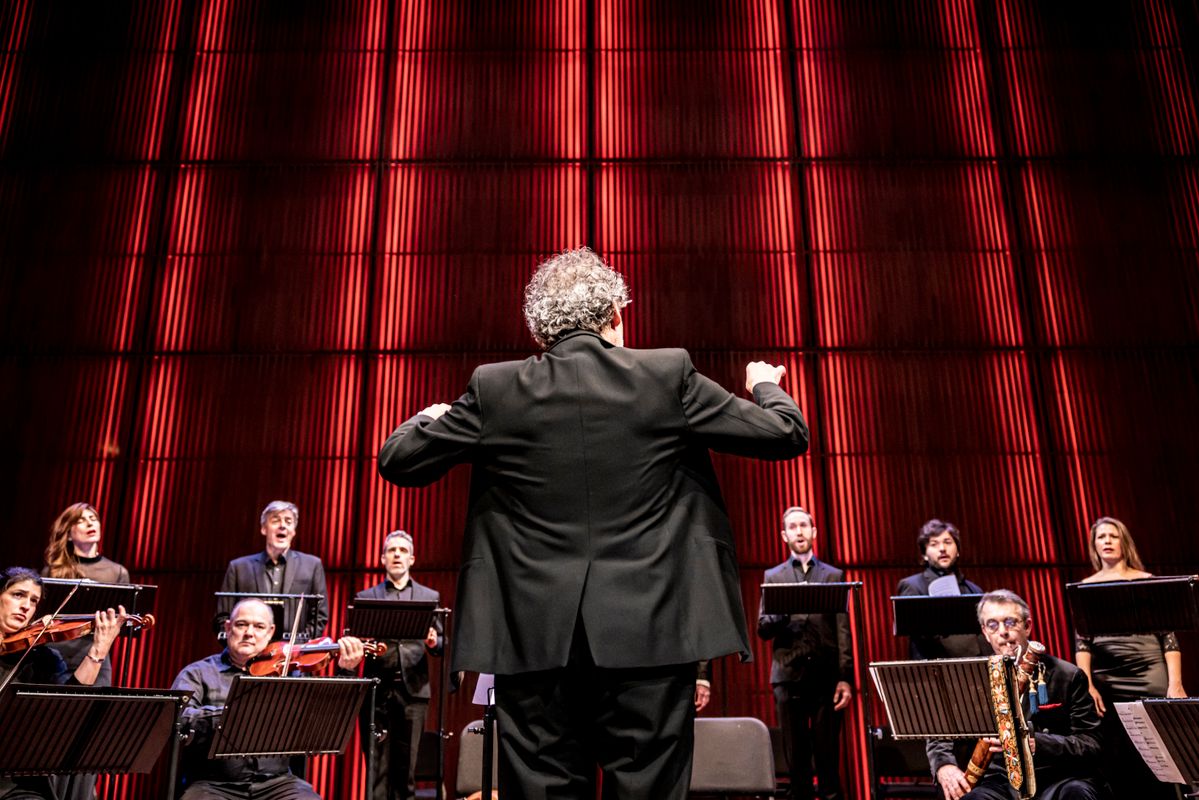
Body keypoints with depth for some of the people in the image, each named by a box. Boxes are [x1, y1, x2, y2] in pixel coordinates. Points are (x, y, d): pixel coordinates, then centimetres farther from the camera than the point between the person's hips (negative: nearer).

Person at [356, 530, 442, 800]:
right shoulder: (366, 596, 12)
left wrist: (433, 642, -14)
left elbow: (440, 645, 9)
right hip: (378, 689, 0)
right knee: (378, 765, -1)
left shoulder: (430, 597, 13)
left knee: (406, 766, 2)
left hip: (414, 689, 0)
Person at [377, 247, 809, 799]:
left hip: (535, 635, 1)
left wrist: (428, 419, 31)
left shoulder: (495, 389, 0)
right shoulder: (669, 376, -1)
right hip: (649, 630, 0)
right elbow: (787, 435, 5)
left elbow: (397, 461, 9)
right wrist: (765, 386, 27)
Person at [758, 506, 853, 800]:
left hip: (826, 677, 0)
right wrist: (784, 609, -16)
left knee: (828, 754, 0)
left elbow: (842, 631, 5)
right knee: (796, 756, 3)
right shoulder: (773, 576, 11)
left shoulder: (833, 575, 10)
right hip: (789, 677, 0)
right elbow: (763, 628, 4)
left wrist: (845, 678, -4)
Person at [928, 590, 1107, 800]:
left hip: (1057, 780, 0)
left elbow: (1091, 745, -3)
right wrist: (944, 766, -11)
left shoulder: (1067, 676, 3)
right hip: (1000, 781, 0)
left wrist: (1034, 744, -21)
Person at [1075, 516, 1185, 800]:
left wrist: (1175, 684, -7)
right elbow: (1082, 641, 4)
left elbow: (1168, 637, 2)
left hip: (1150, 679, -1)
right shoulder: (1086, 588, 9)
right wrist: (1088, 685, -6)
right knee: (1115, 761, 3)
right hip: (1107, 683, 1)